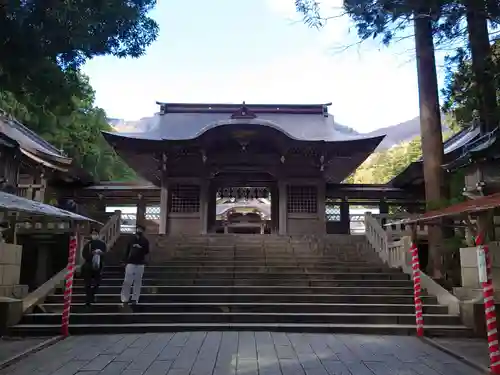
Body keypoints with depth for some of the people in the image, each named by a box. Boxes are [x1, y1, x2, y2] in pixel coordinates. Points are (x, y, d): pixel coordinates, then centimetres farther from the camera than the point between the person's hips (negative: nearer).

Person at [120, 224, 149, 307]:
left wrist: (141, 248, -20)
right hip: (130, 263, 0)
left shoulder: (145, 241, 3)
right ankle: (124, 299, 4)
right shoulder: (131, 239, 5)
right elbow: (127, 251, 9)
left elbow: (147, 252, -2)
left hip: (140, 264, 0)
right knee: (127, 282, -3)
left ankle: (135, 299, 13)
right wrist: (125, 261, 5)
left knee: (138, 282, 4)